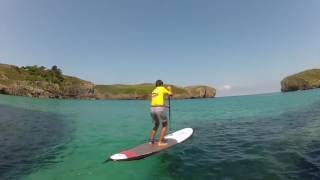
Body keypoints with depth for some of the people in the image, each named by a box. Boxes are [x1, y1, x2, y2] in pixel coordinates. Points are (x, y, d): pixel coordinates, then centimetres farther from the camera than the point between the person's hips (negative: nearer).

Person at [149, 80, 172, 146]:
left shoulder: (153, 91, 21)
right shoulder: (162, 88, 2)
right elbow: (170, 94, 13)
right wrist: (169, 89, 32)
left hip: (152, 109, 7)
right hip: (159, 109, -7)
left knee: (156, 125, 25)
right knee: (165, 125, 8)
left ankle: (151, 140, 24)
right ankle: (160, 142, 2)